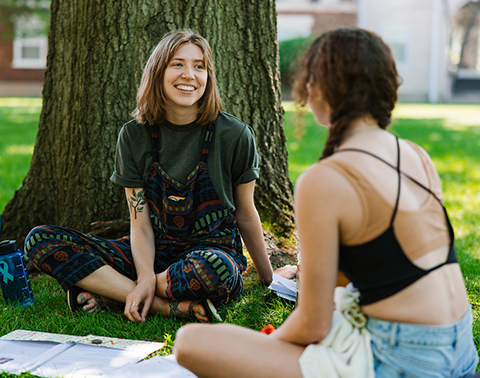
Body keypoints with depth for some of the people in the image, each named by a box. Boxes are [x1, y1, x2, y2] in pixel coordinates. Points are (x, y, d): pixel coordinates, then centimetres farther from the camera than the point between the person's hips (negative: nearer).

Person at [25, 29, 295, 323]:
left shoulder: (234, 136, -8)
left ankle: (111, 292, -17)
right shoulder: (134, 136, -1)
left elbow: (246, 214, 5)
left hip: (213, 250, -3)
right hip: (154, 254, 3)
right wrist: (146, 278, -21)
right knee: (40, 240, -15)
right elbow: (140, 223, -3)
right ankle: (167, 306, -24)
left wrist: (268, 277, 14)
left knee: (214, 268, -43)